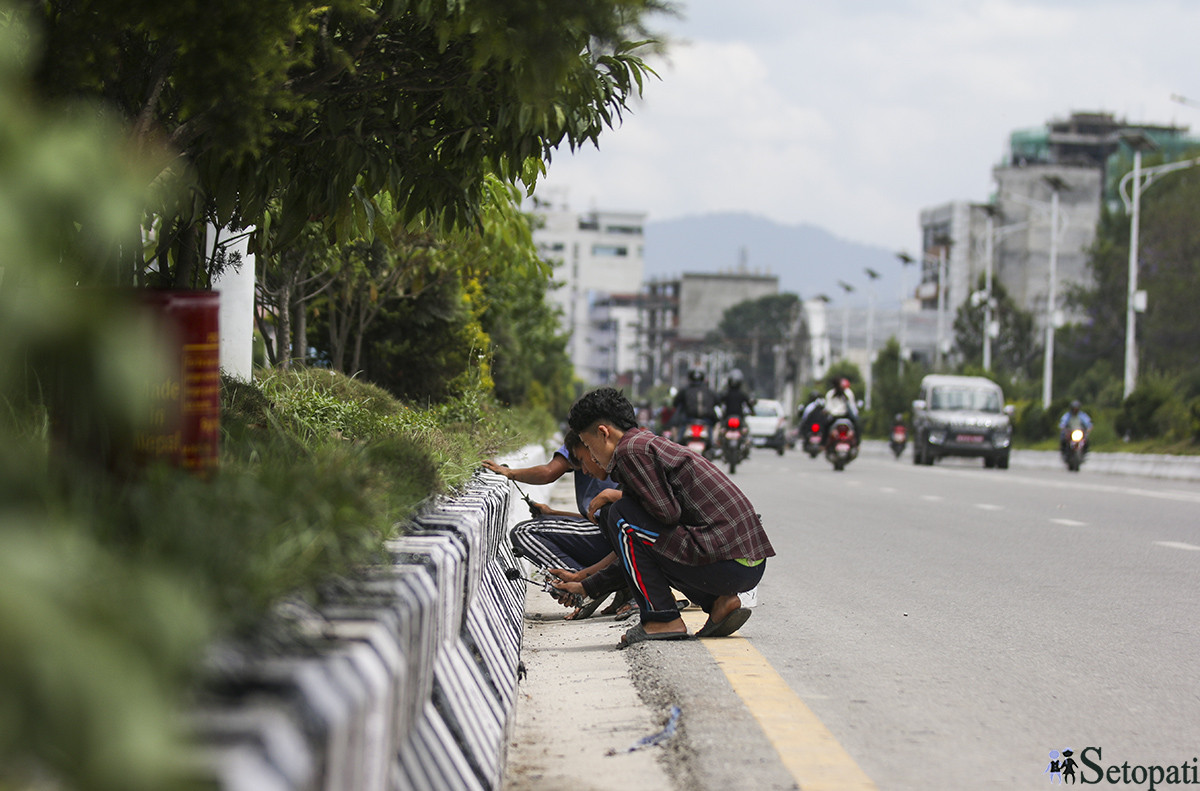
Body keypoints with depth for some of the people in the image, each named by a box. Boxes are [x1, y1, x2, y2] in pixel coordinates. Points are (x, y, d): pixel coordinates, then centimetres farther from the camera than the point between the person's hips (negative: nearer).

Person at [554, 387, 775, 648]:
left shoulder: (631, 449, -5)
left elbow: (667, 513, -14)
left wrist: (614, 497, 3)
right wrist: (586, 586, 38)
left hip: (725, 564, -10)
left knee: (619, 516, -3)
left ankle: (663, 619, -3)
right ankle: (720, 603, 11)